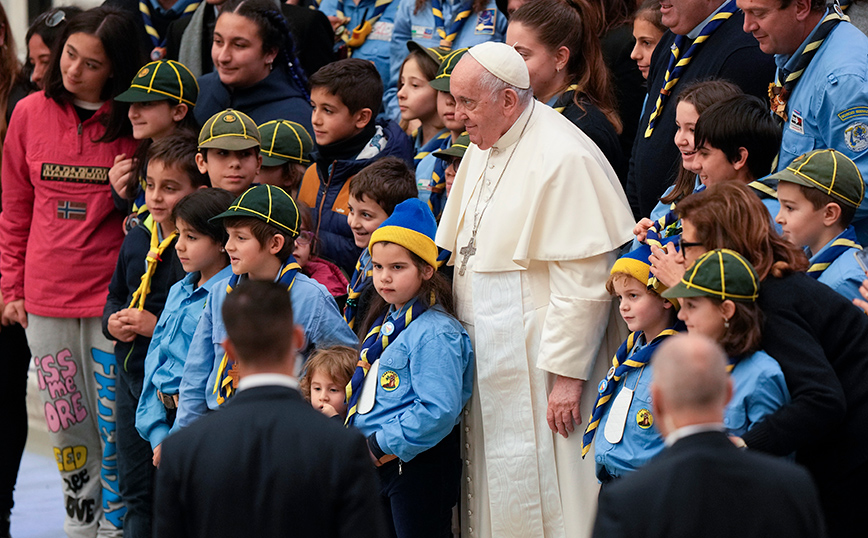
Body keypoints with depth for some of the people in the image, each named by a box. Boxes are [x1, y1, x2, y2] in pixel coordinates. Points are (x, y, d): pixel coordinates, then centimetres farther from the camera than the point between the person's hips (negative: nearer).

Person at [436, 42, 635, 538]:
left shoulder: (564, 159, -18)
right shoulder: (481, 151, 11)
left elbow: (584, 280, -21)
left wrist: (567, 374, -22)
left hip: (540, 359, -9)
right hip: (487, 358, 9)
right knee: (495, 493, 12)